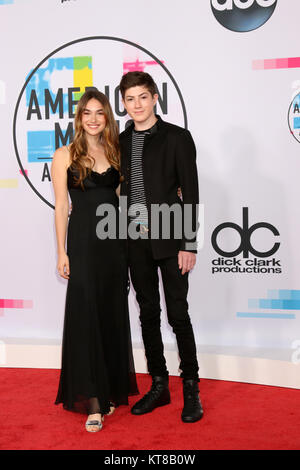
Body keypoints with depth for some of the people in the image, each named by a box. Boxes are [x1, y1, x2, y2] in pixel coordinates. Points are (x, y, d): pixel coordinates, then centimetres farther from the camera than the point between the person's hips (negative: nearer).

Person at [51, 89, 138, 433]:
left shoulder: (115, 152, 11)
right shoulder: (65, 155, 1)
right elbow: (61, 206, -2)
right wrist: (62, 252, -7)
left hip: (114, 239, 4)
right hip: (83, 240, -4)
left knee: (113, 315, 9)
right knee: (86, 316, -6)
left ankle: (111, 390, 23)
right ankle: (93, 403, -2)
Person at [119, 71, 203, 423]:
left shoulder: (177, 137, -3)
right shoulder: (120, 142, 10)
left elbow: (190, 193, -6)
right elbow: (117, 191, 11)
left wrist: (189, 245, -11)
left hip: (169, 240, -4)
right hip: (135, 240, 5)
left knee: (177, 314, 0)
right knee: (148, 314, 11)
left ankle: (191, 389, 15)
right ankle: (158, 385, 24)